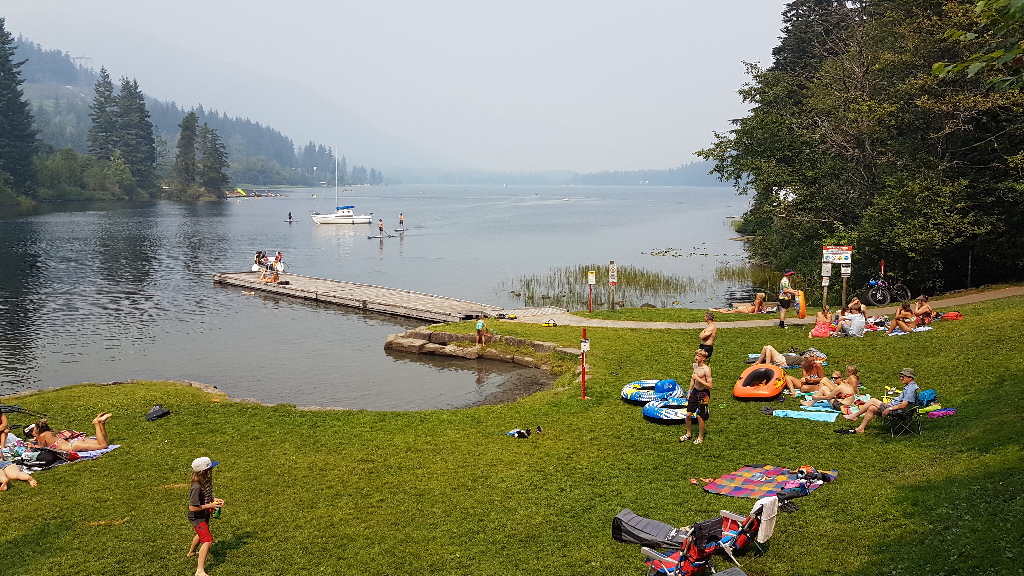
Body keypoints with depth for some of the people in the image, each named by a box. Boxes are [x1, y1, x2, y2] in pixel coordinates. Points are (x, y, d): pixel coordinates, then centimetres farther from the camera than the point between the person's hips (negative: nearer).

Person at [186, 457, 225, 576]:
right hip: (197, 518, -10)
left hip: (205, 516, 10)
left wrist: (215, 500, -5)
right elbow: (192, 508, -31)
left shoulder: (207, 482, -6)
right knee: (207, 540, -18)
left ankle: (191, 552, 62)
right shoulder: (197, 488, -34)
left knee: (201, 534, 33)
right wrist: (210, 506, -27)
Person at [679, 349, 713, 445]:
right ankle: (688, 434, 29)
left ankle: (700, 438, 21)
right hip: (695, 391, 7)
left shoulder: (706, 369, -21)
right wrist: (689, 391, 17)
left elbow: (710, 385, -21)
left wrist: (698, 379, -26)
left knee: (700, 417, 4)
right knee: (688, 414, 9)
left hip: (703, 394, -7)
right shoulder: (695, 365, 2)